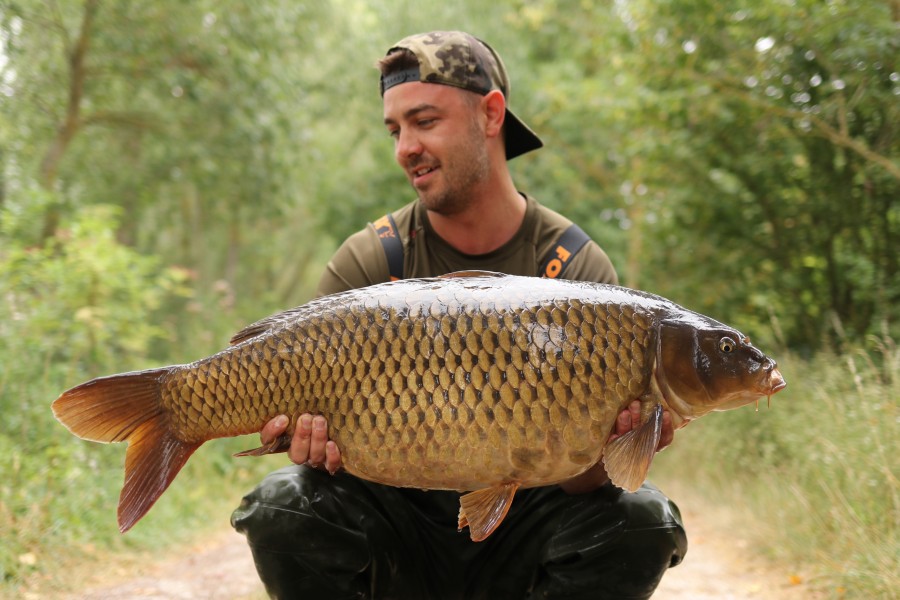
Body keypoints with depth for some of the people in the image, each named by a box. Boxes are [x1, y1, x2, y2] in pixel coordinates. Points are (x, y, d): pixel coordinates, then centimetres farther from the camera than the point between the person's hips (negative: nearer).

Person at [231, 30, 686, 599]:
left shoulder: (579, 270, -10)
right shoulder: (366, 264, -7)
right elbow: (321, 414, -10)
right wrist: (314, 438, -34)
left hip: (519, 539, 0)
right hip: (401, 529, 0)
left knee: (642, 520, -28)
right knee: (283, 504, -28)